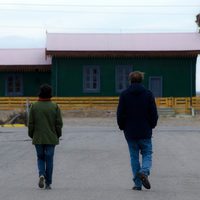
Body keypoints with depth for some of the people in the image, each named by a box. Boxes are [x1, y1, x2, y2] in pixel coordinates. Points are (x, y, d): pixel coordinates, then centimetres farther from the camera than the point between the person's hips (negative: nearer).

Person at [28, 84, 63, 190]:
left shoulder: (34, 106, -4)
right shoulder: (55, 106, -5)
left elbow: (30, 123, -2)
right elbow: (59, 123, -4)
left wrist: (31, 135, 10)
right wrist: (58, 135, 10)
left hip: (38, 138, 0)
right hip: (51, 138, 0)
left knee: (40, 158, 15)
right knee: (49, 160, 6)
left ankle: (41, 175, -10)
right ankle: (48, 183, 7)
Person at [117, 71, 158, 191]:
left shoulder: (124, 94, -2)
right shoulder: (148, 94, -3)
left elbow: (120, 114, -1)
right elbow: (154, 113, -3)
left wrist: (122, 127, 13)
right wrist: (152, 126, 13)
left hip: (130, 132, 1)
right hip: (145, 132, -1)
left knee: (134, 156, 8)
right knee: (147, 154, 11)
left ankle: (138, 184, 7)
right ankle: (144, 171, -18)